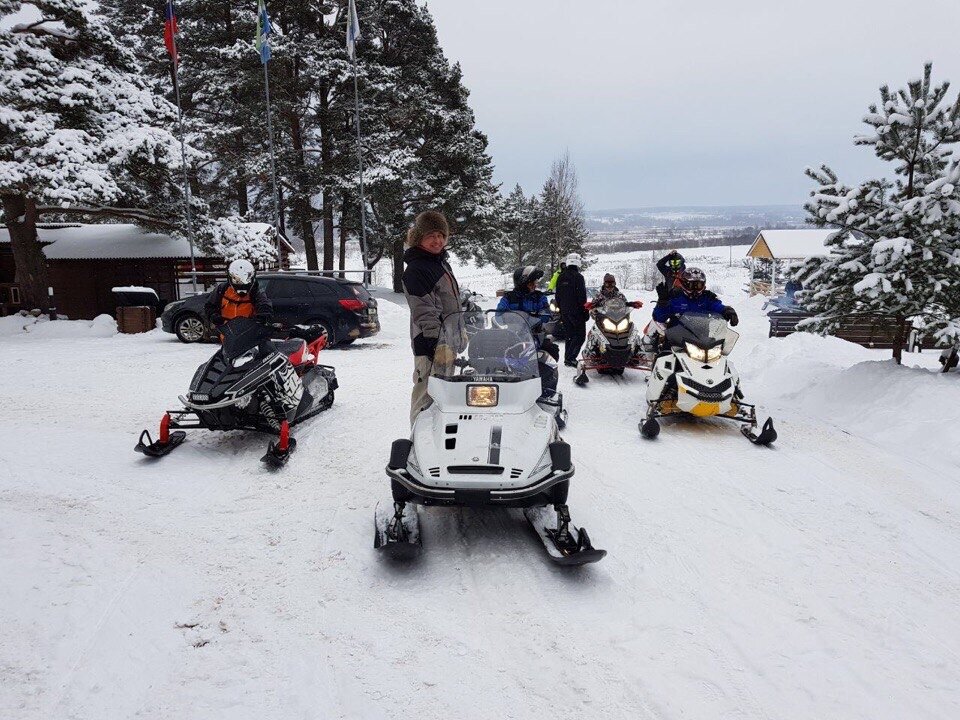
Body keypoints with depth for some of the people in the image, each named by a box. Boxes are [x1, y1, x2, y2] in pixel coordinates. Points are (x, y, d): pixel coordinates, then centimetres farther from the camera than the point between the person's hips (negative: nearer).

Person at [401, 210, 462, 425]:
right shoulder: (415, 270, -12)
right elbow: (424, 312, -22)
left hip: (449, 343, 9)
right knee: (428, 397, -6)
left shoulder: (442, 262, 17)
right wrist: (440, 344, -31)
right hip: (431, 346, -9)